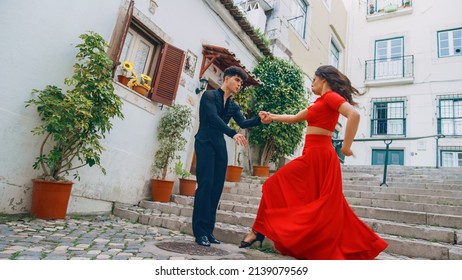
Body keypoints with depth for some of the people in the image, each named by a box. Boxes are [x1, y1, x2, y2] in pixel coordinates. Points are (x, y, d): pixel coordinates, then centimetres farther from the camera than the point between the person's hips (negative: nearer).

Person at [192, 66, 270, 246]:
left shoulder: (233, 106, 17)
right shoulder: (209, 95, 0)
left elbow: (243, 123, 1)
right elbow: (213, 117, -17)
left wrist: (259, 119, -19)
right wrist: (233, 134, -29)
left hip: (220, 146, 6)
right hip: (205, 143, -6)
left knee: (216, 188, 1)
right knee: (205, 186, -11)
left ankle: (208, 230, 8)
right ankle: (200, 231, -4)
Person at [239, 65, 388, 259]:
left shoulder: (331, 96, -6)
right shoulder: (321, 102, 22)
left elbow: (354, 114, -23)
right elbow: (295, 118, 31)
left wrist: (346, 146, -21)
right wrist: (273, 117, 35)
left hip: (316, 156, -9)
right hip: (317, 155, 9)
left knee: (275, 186, -3)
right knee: (324, 205, 10)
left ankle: (259, 230, 5)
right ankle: (354, 248, 17)